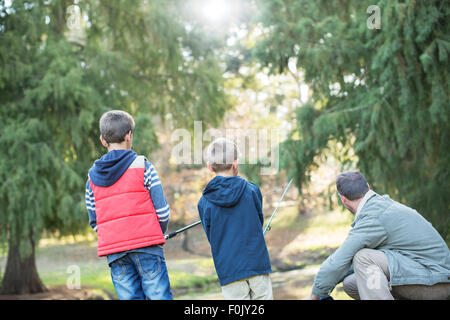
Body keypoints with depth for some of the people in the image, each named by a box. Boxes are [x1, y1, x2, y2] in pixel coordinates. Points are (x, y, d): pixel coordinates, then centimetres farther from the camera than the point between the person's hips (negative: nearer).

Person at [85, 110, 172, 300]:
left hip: (113, 251, 4)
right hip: (146, 245, -4)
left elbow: (94, 221, 12)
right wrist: (158, 235, 13)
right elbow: (162, 211, -4)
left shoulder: (93, 175, 11)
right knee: (160, 296, -2)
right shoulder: (142, 166, -2)